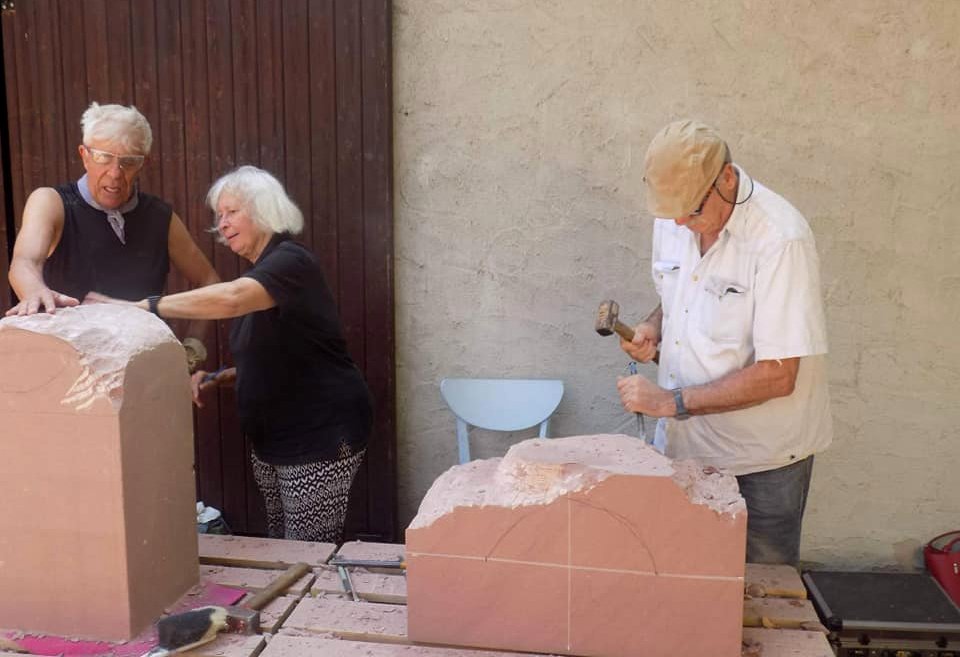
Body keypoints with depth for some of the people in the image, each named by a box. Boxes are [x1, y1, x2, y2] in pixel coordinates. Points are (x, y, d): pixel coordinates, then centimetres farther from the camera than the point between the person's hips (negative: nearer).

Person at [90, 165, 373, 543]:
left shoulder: (290, 262, -14)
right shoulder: (258, 273, 15)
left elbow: (230, 299, -35)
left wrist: (142, 307, -32)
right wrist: (219, 378, 6)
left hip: (319, 440, -9)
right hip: (272, 441, 9)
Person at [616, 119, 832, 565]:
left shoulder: (780, 239, -23)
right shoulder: (673, 218, -1)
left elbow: (777, 376, -24)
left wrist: (670, 402, -25)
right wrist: (654, 326, -4)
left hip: (763, 458, -5)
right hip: (684, 444, 5)